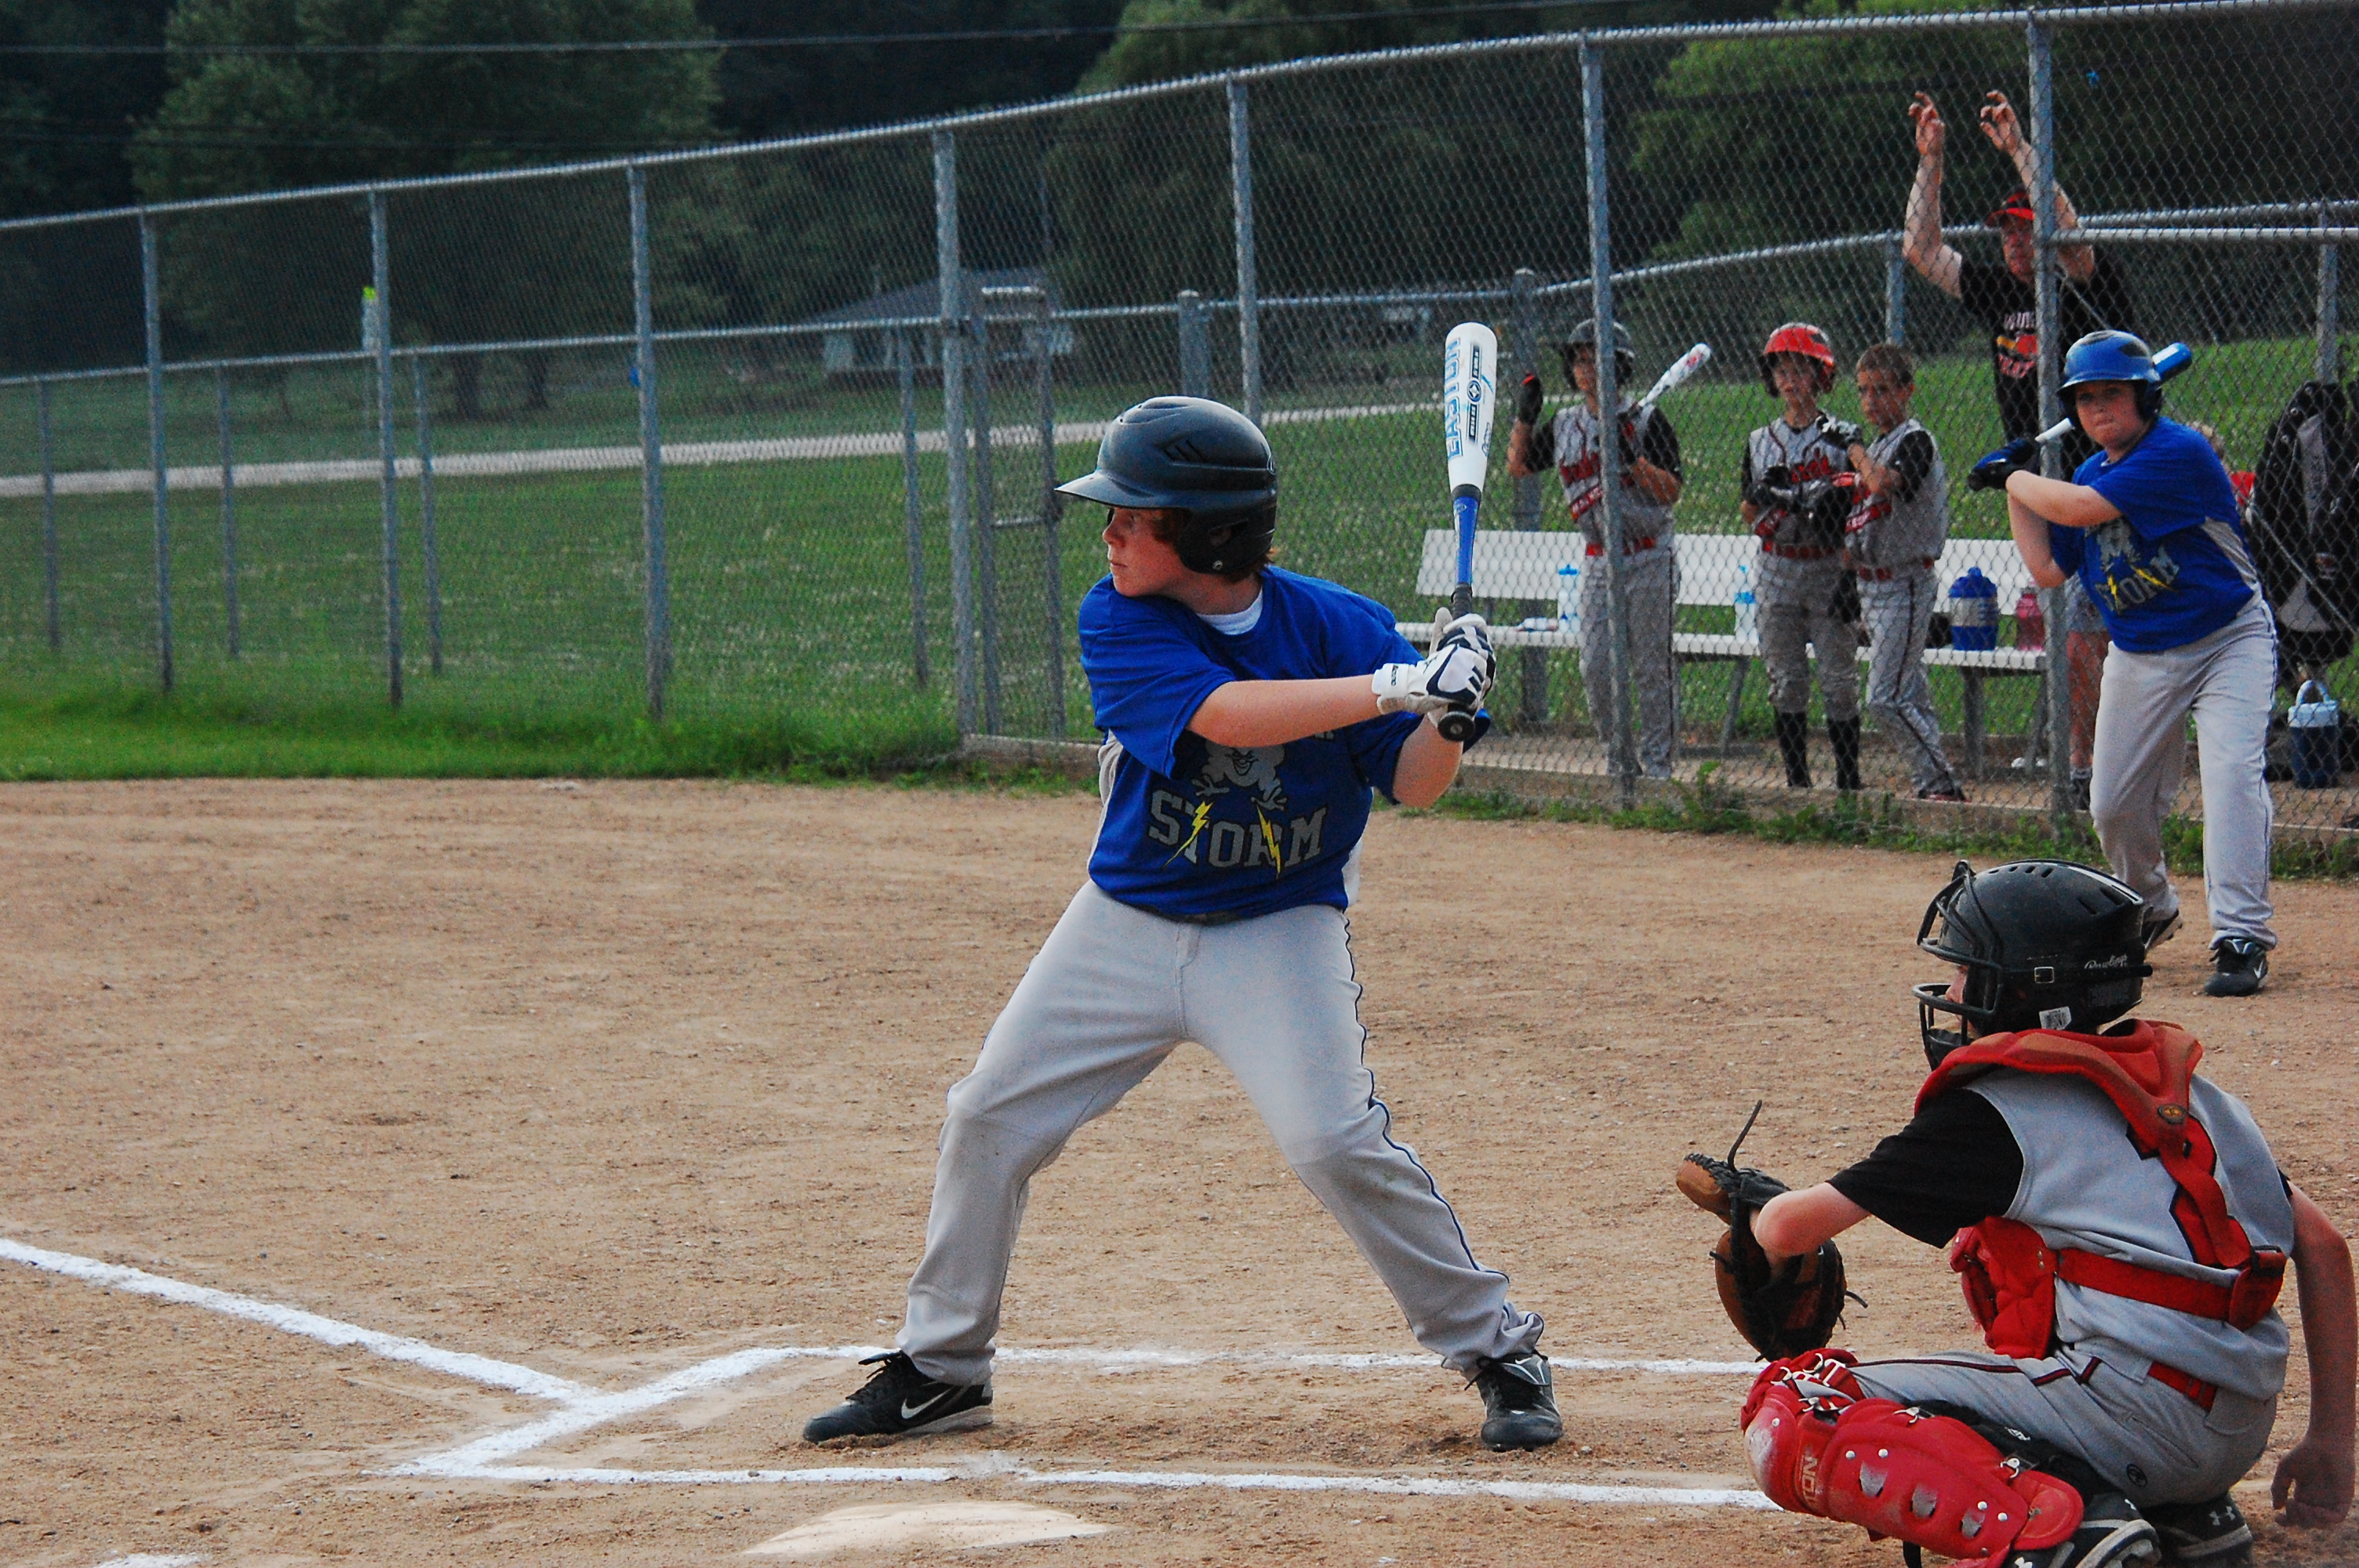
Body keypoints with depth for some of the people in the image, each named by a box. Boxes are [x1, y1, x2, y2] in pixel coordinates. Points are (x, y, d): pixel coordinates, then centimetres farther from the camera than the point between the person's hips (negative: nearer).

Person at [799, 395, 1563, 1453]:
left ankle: (1499, 1352, -1)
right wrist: (1397, 686, -38)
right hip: (1127, 923, 3)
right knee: (989, 1118, 3)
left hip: (1277, 931, -2)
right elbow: (1225, 713, -31)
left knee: (1337, 1144, -18)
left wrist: (1450, 714, -31)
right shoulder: (1119, 622, -15)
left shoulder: (1336, 626, -13)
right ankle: (941, 1370, 21)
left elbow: (1410, 785, -9)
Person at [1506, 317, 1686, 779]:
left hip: (1648, 562, -5)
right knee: (1595, 667, 1)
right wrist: (1525, 416, 2)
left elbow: (1671, 491, -11)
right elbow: (1517, 466, 15)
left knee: (1652, 668, -2)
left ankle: (1657, 762, 4)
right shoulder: (1565, 425, 9)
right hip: (1598, 563, 5)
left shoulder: (1645, 421, -6)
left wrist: (1631, 459, -23)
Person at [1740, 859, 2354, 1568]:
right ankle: (2185, 1511, 15)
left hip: (2127, 1413, -8)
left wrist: (1766, 1207, 27)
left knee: (1795, 1417, -5)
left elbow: (1789, 1230, 2)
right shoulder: (2183, 1087, 18)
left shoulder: (1994, 1112, -1)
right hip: (2235, 1442, 8)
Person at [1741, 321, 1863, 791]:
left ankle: (1848, 780, 0)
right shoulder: (1760, 443, 11)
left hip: (1829, 569, -4)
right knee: (1786, 680, 5)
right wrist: (1762, 497, -9)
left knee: (1839, 680, -4)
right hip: (1778, 571, 4)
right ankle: (1796, 781, 11)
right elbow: (1749, 514, 12)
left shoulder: (1843, 437, -1)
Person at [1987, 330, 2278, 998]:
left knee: (2232, 771, -24)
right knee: (2114, 803, 9)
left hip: (2229, 642, -7)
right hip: (2140, 660, 7)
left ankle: (2241, 938, -25)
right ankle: (2150, 907, 36)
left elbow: (2080, 508, -28)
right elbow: (2048, 570, 9)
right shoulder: (2090, 475, 4)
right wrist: (2017, 483, 6)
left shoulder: (2180, 453, -22)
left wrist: (2016, 478, -10)